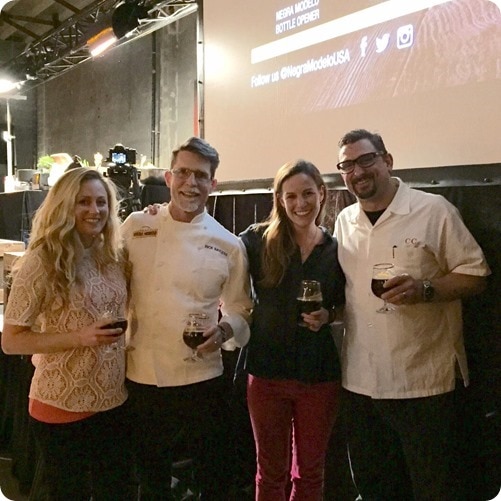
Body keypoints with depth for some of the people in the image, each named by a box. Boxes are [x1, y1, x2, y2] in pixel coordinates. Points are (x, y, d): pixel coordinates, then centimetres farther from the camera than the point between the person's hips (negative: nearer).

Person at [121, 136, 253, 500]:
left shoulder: (228, 246, -2)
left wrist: (224, 330, -14)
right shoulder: (136, 227, -1)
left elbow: (239, 310, 5)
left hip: (202, 378, 0)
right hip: (143, 378, 1)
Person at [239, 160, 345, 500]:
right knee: (271, 470, 16)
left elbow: (345, 306, 11)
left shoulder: (337, 249, 2)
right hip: (267, 371, -1)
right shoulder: (258, 239, -5)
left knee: (310, 471, 18)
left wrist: (329, 315, -10)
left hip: (320, 374, 2)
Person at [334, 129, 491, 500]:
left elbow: (476, 275, -6)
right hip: (361, 381, 5)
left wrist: (425, 289, -22)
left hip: (423, 381, -4)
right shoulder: (343, 222, 9)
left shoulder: (433, 210, -6)